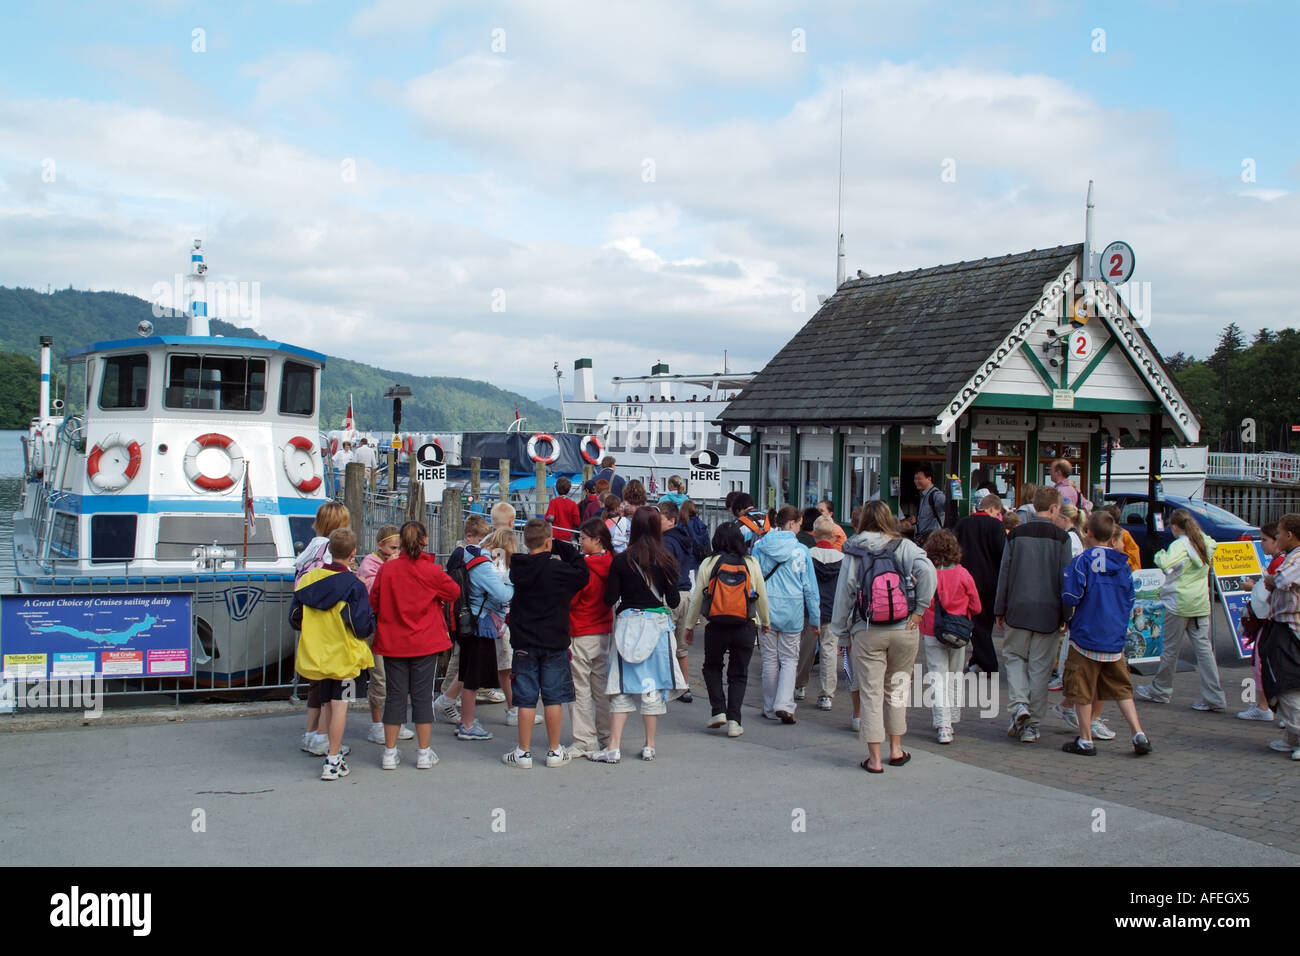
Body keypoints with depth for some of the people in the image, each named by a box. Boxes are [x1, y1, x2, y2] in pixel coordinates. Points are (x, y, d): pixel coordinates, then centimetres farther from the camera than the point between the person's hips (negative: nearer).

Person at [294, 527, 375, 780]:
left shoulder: (307, 579, -1)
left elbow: (294, 616, 5)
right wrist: (368, 628, 6)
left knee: (327, 704, 17)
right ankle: (332, 761, -1)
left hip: (315, 653, 5)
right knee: (339, 705, 0)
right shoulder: (353, 585, -15)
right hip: (343, 654, -5)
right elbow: (363, 626, -16)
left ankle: (335, 752, 27)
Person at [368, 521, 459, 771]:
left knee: (395, 696, 8)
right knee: (422, 696, 6)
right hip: (425, 643, -2)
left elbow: (373, 603, 3)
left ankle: (390, 752, 12)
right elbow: (455, 592, 3)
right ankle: (424, 754, 11)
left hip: (392, 643, 2)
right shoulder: (432, 571, -11)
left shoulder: (386, 569, -5)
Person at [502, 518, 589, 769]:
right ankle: (554, 751, 14)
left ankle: (523, 752, 12)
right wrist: (566, 549, 5)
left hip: (524, 643, 2)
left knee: (526, 699, 7)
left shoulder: (518, 568, -2)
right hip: (554, 643, -2)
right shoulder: (558, 569, -13)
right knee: (553, 697, 7)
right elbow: (582, 574, -2)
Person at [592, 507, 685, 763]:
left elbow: (610, 599, -5)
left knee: (622, 686, 4)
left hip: (627, 623, -1)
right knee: (653, 684, 10)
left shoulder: (621, 561, -6)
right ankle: (649, 746, 17)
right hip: (657, 624, 1)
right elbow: (673, 600, -2)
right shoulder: (665, 561, -5)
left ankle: (614, 748, 3)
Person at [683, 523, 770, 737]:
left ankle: (718, 710, 7)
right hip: (745, 627, 1)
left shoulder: (708, 563, -2)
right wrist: (765, 621, 25)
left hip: (716, 626, 0)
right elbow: (762, 596, 9)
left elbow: (696, 597, 2)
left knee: (712, 667, 20)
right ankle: (734, 721, 4)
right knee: (738, 674, 10)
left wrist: (690, 625, 14)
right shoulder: (751, 563, 1)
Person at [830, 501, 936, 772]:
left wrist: (840, 631, 9)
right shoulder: (904, 546, -1)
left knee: (871, 693, 4)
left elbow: (844, 593, 2)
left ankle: (874, 758, 5)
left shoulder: (853, 552, 1)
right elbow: (927, 570, -17)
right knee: (898, 689, 16)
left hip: (867, 632, -1)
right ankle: (896, 750, 25)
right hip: (904, 629, 1)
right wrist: (919, 609, -9)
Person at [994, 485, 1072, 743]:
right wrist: (1066, 615, 5)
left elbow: (1004, 573, 3)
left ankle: (1019, 704, -8)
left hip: (1018, 609, 1)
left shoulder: (1016, 534, 2)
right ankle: (1031, 725, 8)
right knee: (1040, 667, 5)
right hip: (1048, 612, -1)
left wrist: (999, 610, 10)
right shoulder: (1060, 537, -3)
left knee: (1014, 656, 16)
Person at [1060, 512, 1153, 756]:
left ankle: (1085, 740, 10)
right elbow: (1129, 602, 12)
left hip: (1086, 636, -5)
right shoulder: (1123, 565, 6)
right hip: (1115, 640, 5)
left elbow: (1071, 597, -16)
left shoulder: (1083, 560, -12)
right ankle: (1139, 734, 7)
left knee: (1082, 690, 5)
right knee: (1122, 689, 15)